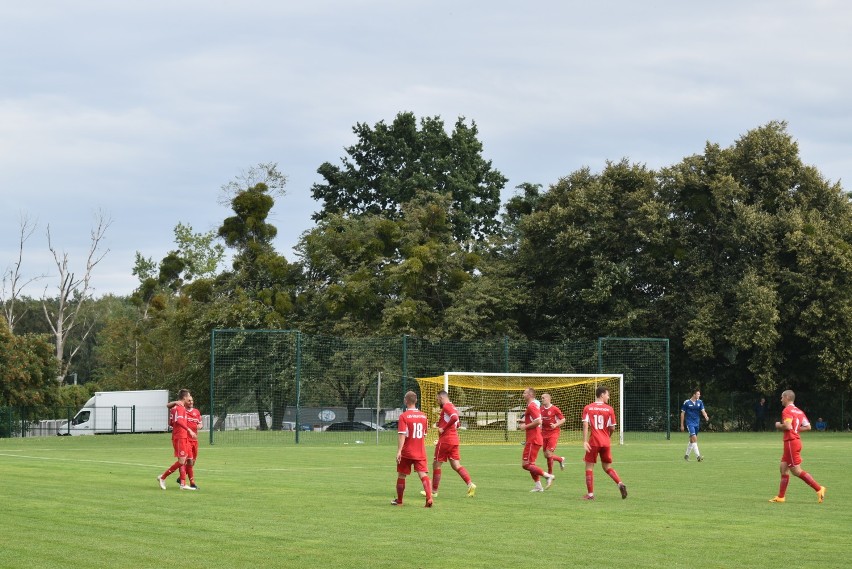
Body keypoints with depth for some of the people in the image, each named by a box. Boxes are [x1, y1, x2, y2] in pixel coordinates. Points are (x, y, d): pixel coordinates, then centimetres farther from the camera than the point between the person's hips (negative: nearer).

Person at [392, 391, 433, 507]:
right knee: (423, 474, -5)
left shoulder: (404, 416, -10)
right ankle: (429, 498, -25)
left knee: (401, 475, 13)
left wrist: (399, 451, -21)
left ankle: (399, 501, 24)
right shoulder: (423, 416, 6)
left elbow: (402, 435, -18)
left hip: (406, 452, -3)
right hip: (420, 452, 3)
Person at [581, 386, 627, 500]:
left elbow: (585, 425, -11)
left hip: (593, 442, -2)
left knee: (589, 467, 6)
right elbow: (612, 428, 2)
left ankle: (590, 494, 2)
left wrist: (585, 441, -14)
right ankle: (620, 483, -6)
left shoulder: (587, 408, -1)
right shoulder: (609, 409, 0)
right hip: (605, 442, 2)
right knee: (607, 467, 16)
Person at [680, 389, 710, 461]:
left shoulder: (700, 402, 4)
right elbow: (682, 413, -1)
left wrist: (706, 416, -28)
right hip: (690, 423, -5)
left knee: (692, 440, 14)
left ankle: (687, 455, 29)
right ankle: (698, 456, -23)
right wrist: (682, 425, -1)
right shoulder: (686, 402, -7)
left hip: (697, 423, 5)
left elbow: (703, 411, -4)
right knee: (694, 438, -18)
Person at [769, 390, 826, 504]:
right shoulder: (799, 411, 14)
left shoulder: (787, 411, -13)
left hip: (791, 442, -10)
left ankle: (819, 488, -10)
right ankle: (780, 497, 13)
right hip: (795, 441, 10)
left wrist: (779, 426, -7)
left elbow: (787, 426, -26)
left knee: (796, 470, -7)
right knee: (784, 468, 11)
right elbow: (808, 427, 12)